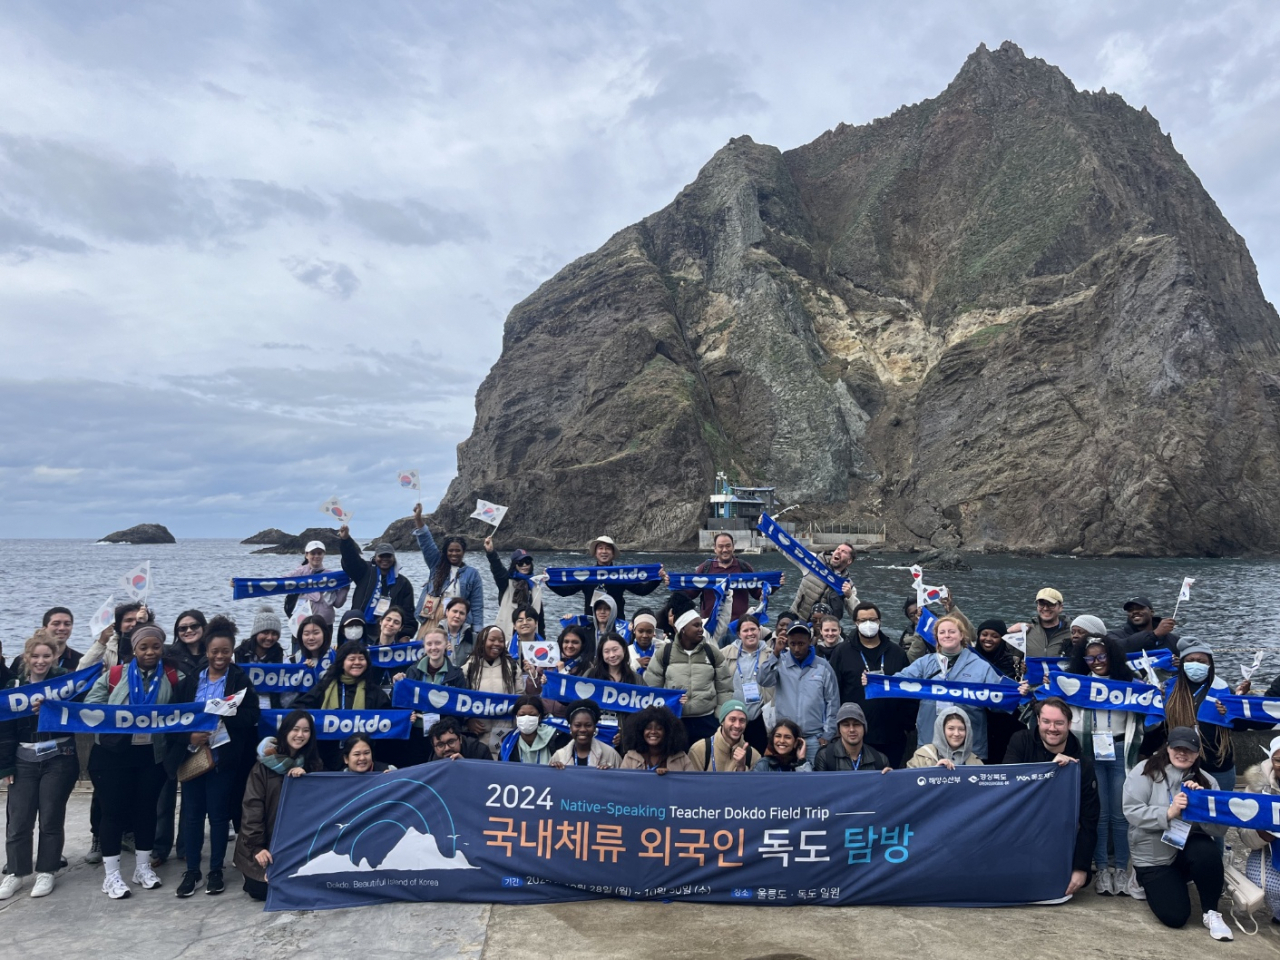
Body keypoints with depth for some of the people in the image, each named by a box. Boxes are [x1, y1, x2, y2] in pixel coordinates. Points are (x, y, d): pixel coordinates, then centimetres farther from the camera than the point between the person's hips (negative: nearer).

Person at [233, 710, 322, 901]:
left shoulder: (314, 764, 1)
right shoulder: (265, 763, -10)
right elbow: (252, 806, -13)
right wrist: (256, 846, -20)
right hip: (265, 842, -2)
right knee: (261, 888, -9)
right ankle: (252, 875, 24)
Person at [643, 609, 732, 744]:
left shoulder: (712, 652, 3)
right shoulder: (664, 652, -1)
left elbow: (724, 689, 8)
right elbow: (651, 688, 5)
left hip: (707, 721, 1)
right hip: (673, 721, -1)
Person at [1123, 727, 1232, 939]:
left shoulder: (1207, 781, -1)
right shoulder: (1144, 772, -10)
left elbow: (1220, 829, -8)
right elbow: (1132, 812, -19)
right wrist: (1168, 813, -31)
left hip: (1190, 848, 2)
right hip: (1153, 857, -2)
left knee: (1207, 853, -34)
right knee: (1175, 917, -12)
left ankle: (1210, 912, -9)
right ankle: (1150, 883, 24)